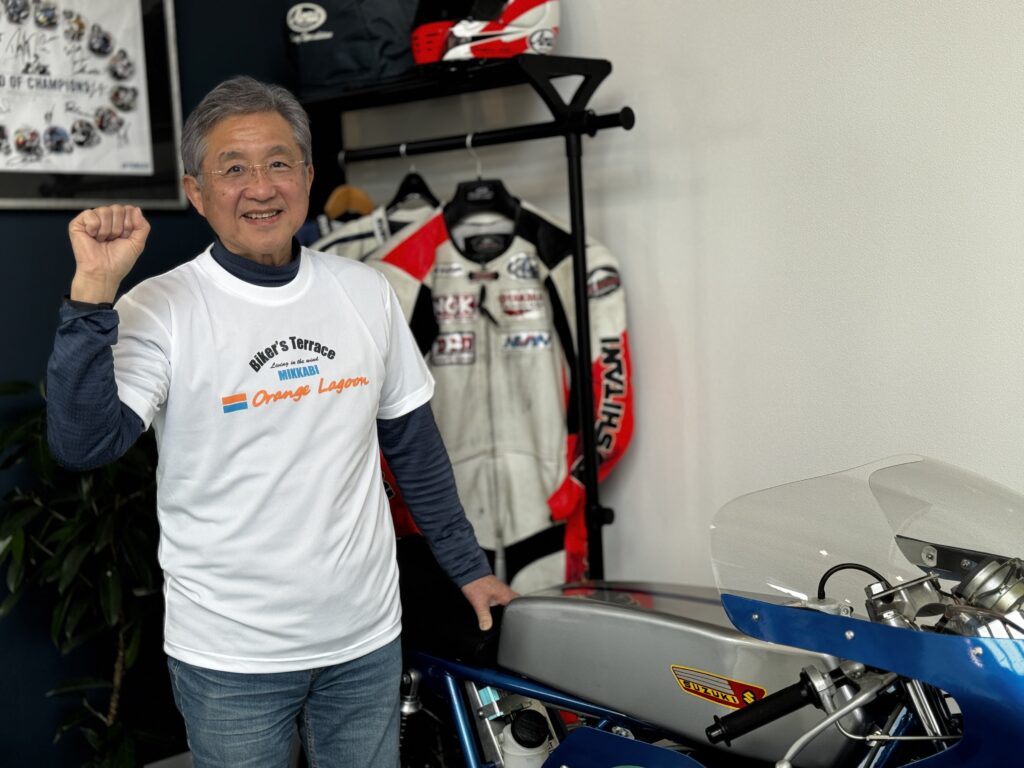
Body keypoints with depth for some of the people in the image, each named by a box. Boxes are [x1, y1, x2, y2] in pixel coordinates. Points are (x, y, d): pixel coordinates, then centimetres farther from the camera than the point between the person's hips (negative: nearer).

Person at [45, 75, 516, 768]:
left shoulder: (365, 291, 1)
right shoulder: (163, 309, -10)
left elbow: (415, 444, 10)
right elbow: (83, 444, -22)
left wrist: (467, 565, 14)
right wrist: (94, 293, -30)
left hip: (367, 637, 4)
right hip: (229, 654, -3)